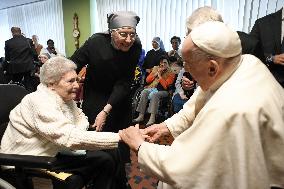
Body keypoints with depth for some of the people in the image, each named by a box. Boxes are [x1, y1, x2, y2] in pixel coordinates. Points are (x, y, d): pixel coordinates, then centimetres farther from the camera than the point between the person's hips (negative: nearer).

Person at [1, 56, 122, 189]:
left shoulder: (65, 97, -2)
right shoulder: (40, 103, -27)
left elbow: (81, 118, 11)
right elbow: (71, 139, -37)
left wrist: (76, 133, -13)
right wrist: (119, 137, -37)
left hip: (52, 153, 8)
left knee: (105, 160, -2)